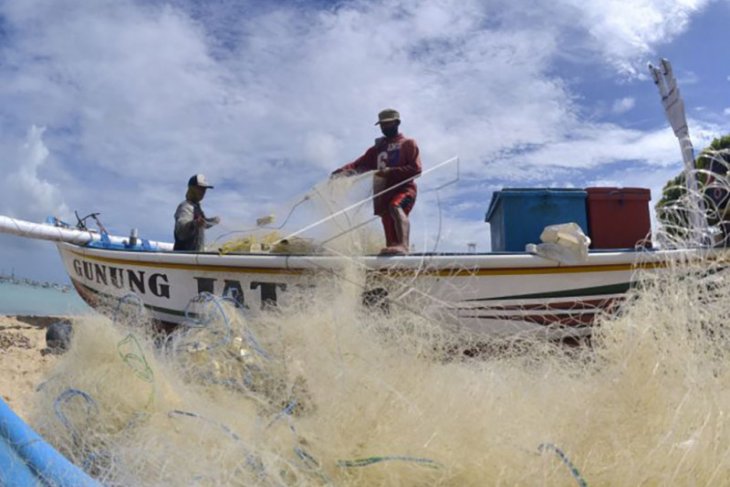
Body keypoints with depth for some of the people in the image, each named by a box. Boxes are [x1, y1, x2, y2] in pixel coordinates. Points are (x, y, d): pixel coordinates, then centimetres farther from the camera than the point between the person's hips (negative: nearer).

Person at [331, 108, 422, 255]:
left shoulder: (408, 144, 9)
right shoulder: (378, 148, 23)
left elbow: (416, 169, -4)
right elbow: (361, 163, 12)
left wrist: (391, 171, -16)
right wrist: (344, 170, -8)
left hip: (404, 188, -5)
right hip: (383, 191, 6)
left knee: (395, 206, -35)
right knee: (388, 225, -2)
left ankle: (403, 245, -51)